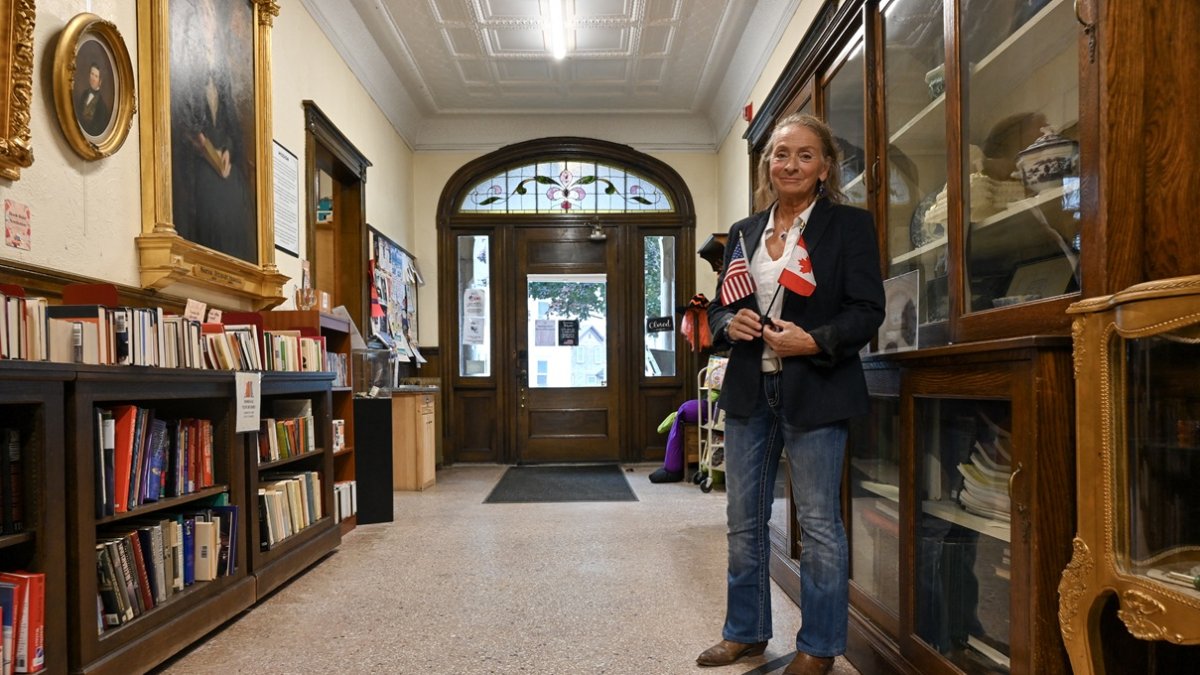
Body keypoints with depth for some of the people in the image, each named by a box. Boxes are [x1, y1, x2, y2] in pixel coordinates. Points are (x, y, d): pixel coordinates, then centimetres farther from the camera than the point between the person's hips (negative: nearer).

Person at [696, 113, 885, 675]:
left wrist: (813, 341, -21)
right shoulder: (743, 233, 12)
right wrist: (729, 323, -8)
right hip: (748, 391, 5)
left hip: (815, 392, -5)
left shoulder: (849, 225, -2)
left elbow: (867, 310, -7)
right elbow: (720, 306, 15)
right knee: (743, 520, 13)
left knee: (819, 525, 5)